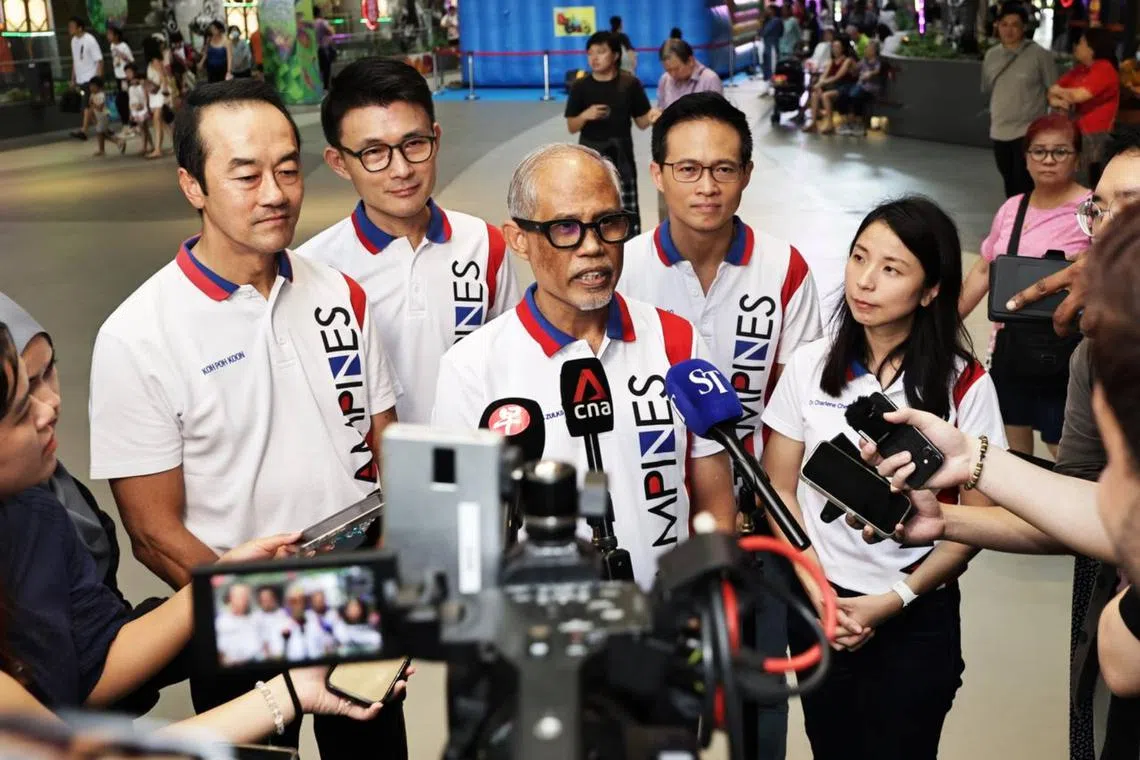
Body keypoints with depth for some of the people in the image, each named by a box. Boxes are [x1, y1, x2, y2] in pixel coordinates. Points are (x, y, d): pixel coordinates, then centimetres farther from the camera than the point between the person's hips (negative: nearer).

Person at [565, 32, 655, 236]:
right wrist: (585, 115, -19)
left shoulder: (630, 84, -4)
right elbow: (571, 127, 1)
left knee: (628, 211, 1)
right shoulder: (581, 87, -3)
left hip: (621, 154, -1)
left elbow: (641, 122, 2)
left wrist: (652, 117, -21)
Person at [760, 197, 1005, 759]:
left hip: (919, 618, -2)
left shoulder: (964, 386, -11)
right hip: (819, 606, 2)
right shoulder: (810, 366, -5)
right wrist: (817, 592, -9)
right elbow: (779, 488, 0)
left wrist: (892, 602, -11)